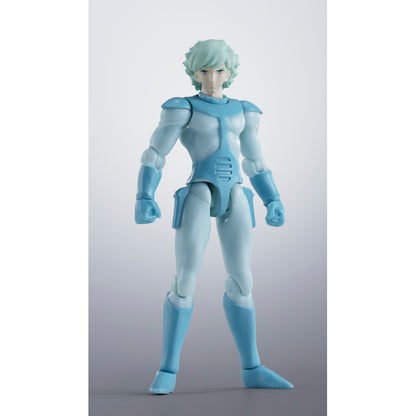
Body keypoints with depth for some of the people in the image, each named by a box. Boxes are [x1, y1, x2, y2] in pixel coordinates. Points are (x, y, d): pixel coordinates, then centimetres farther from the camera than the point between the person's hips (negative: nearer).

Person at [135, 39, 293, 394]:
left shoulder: (242, 111, 18)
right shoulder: (183, 108, 4)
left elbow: (255, 162, 21)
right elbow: (154, 156, -2)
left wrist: (273, 201, 11)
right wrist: (144, 199, -15)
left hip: (234, 196, 5)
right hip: (197, 193, -4)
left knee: (242, 280, 3)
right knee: (186, 280, -11)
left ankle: (252, 369, 10)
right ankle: (168, 369, -1)